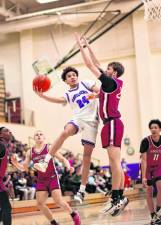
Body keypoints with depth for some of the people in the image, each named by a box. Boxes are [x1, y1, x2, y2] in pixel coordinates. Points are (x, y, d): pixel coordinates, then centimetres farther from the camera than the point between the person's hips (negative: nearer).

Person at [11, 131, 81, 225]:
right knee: (40, 203, -4)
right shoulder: (30, 152, 5)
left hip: (53, 178, -4)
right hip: (41, 180, 4)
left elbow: (63, 159, -5)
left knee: (58, 201, -13)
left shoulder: (49, 148, -4)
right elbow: (23, 168, 10)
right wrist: (16, 163, -11)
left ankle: (74, 214, 13)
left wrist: (68, 166, -26)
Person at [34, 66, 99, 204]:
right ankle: (46, 162, -39)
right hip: (78, 118, 1)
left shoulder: (86, 84, 16)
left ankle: (82, 190, 1)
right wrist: (41, 95, -19)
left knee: (87, 155, -4)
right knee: (65, 132, -35)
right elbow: (58, 100, -4)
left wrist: (95, 95, -14)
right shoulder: (68, 95, 17)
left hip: (92, 120, -1)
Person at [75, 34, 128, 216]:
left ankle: (116, 198, -14)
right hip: (112, 123, 10)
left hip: (112, 123, -10)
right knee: (115, 162, 9)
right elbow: (96, 64, 23)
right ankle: (120, 197, 12)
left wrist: (81, 47, -1)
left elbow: (90, 65, -9)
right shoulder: (115, 83, 15)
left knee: (114, 161, -13)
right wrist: (87, 46, 25)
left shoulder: (110, 82, -10)